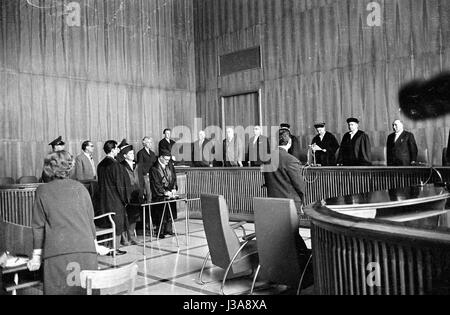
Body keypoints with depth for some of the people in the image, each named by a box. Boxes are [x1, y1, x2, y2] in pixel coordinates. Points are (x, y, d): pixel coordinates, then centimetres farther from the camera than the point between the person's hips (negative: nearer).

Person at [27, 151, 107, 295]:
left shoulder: (42, 191, 5)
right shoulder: (80, 188, 9)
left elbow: (38, 225, 7)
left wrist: (37, 256, 14)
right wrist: (94, 243, 26)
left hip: (57, 252, -2)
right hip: (86, 250, 2)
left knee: (59, 290, 3)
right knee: (86, 290, 5)